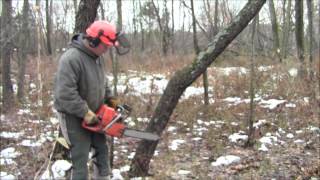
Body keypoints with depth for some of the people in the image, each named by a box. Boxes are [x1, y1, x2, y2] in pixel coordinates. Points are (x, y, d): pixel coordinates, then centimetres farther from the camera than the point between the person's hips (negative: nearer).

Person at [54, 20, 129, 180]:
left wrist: (110, 99, 6)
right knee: (81, 158, -3)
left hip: (93, 114, 9)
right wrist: (86, 113, -27)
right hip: (74, 116, -9)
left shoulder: (97, 56, 3)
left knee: (102, 149, 17)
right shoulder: (71, 58, -27)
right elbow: (65, 93, -31)